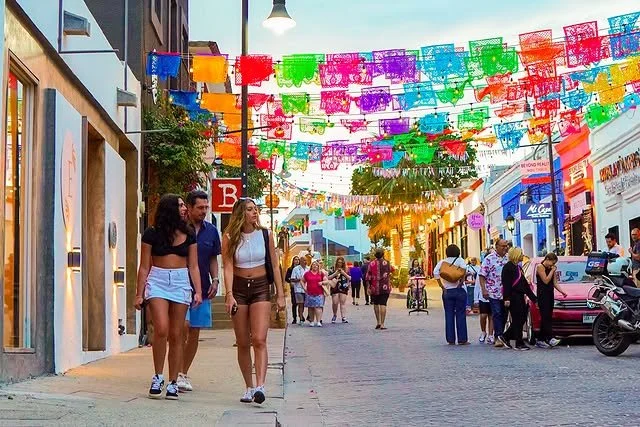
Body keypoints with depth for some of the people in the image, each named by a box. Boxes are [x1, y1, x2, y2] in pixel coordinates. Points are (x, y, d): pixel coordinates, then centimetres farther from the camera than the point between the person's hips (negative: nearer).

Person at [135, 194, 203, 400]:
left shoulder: (188, 235, 9)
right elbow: (144, 267, 4)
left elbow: (193, 267, 11)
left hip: (181, 282, 2)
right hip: (157, 281, -2)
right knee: (161, 329, -18)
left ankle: (173, 383, 9)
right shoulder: (152, 234, 1)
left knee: (176, 335, 2)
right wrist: (139, 294, 0)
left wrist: (198, 291, -1)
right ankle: (158, 377, -2)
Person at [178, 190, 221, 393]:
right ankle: (177, 372, -9)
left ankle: (184, 373, 19)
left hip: (202, 288, 5)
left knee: (194, 333, 7)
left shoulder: (211, 231, 9)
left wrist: (215, 280, 4)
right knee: (183, 325, -19)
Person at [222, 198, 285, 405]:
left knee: (259, 340, -15)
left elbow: (274, 266, 7)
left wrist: (280, 294, 3)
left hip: (261, 288, 0)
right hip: (239, 289, 1)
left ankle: (260, 386, -22)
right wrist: (229, 294, -18)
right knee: (242, 343, 4)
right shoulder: (230, 237, -1)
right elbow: (228, 267, -7)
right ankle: (249, 387, 13)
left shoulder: (265, 235, 3)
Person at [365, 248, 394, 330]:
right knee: (383, 304, -4)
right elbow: (393, 270, 19)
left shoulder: (371, 264, -2)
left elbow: (368, 277, -2)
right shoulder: (387, 263, -1)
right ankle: (382, 324, -9)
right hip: (385, 288, -1)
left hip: (374, 288, 1)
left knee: (376, 304, 17)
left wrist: (368, 287, 4)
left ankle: (378, 322, 17)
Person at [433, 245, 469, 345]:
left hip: (447, 292, 2)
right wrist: (461, 283, -12)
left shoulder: (442, 262, 5)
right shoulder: (459, 260, 0)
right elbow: (464, 269, -20)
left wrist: (442, 286, -5)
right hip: (459, 291, -2)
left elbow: (435, 272, -10)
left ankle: (450, 339, 6)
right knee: (460, 315, 4)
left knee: (449, 315, 7)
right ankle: (462, 339, 4)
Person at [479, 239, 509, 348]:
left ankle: (500, 336, 17)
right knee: (497, 314, -9)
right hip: (494, 293, -5)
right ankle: (498, 337, -9)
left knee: (503, 315, 8)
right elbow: (482, 275, -5)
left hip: (506, 293, 5)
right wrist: (483, 290, -14)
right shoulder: (489, 259, -5)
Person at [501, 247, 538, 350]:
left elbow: (525, 284, 23)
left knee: (522, 319, 8)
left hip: (520, 297, 9)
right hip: (513, 297, -9)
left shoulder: (518, 267, 20)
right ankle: (519, 344, -1)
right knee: (517, 320, -6)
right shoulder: (508, 267, -8)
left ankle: (505, 337, 18)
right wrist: (506, 298, -24)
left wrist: (533, 298, 22)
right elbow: (506, 284, -16)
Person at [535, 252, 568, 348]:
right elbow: (546, 280, -14)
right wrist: (552, 271, -8)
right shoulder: (540, 267, -5)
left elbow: (555, 283, 15)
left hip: (550, 295, 8)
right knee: (546, 317, -14)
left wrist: (562, 291, 1)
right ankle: (550, 338, -24)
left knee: (548, 318, 4)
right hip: (542, 295, -8)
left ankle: (540, 340, 7)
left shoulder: (551, 269, 16)